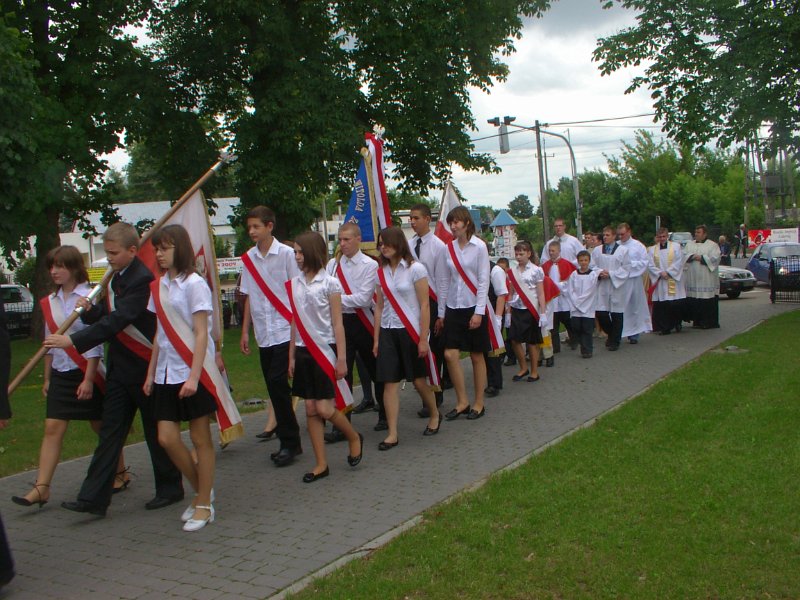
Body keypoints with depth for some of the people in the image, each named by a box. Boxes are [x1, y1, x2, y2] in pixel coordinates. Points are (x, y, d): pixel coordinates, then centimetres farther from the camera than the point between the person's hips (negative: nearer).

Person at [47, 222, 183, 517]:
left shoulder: (142, 279, -20)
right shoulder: (116, 277, 10)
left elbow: (118, 320, -27)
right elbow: (108, 315, 16)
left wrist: (74, 341, -29)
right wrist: (90, 310, -6)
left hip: (145, 367, -8)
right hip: (119, 368, 8)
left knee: (156, 430, 6)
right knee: (110, 431, 5)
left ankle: (170, 488, 22)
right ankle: (93, 498, 6)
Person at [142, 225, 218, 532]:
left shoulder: (194, 284, -9)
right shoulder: (158, 286, 11)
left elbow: (201, 334, -13)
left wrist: (193, 377, -19)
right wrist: (151, 373, 16)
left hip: (194, 372, -7)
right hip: (167, 374, 7)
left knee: (200, 439, 3)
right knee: (167, 438, 3)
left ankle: (204, 505, 15)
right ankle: (201, 491, 23)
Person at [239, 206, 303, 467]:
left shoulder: (286, 254, -6)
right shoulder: (248, 259, 8)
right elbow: (249, 297, 14)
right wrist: (245, 331, 13)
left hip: (285, 330, -5)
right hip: (263, 334, 6)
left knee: (277, 383, -12)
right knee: (275, 388, 9)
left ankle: (289, 442, 0)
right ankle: (289, 442, 19)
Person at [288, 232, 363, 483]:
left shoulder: (329, 283, -8)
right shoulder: (294, 284, 7)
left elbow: (337, 324, -8)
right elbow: (295, 323, 11)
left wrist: (341, 358, -11)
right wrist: (292, 356, 10)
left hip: (326, 350, -5)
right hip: (304, 351, 5)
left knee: (324, 409, -8)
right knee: (311, 409, 5)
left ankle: (354, 438, 20)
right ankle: (321, 464, 14)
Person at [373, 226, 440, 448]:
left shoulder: (415, 269, -8)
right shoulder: (381, 272, 8)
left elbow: (424, 306, -9)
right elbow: (379, 307, 11)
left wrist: (423, 339, -12)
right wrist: (376, 339, 8)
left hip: (410, 331, -4)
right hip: (387, 332, 4)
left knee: (418, 380, 5)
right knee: (389, 382, -2)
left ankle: (435, 415, 32)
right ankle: (392, 434, 2)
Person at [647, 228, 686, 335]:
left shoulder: (676, 246, 6)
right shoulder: (652, 250, 10)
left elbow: (679, 262, -2)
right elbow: (650, 265, 3)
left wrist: (668, 272, -11)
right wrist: (660, 273, -11)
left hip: (674, 280, -1)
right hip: (659, 281, 2)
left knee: (677, 304, -5)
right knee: (661, 305, -3)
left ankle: (677, 322, 21)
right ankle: (665, 328, 4)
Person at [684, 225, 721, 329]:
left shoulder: (712, 245, 3)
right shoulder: (690, 244, 17)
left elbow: (715, 258, -8)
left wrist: (701, 258, -13)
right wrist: (691, 257, -10)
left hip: (707, 279, -4)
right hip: (692, 279, 4)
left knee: (708, 302, -5)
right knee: (693, 301, 2)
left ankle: (708, 322, 0)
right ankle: (696, 320, 10)